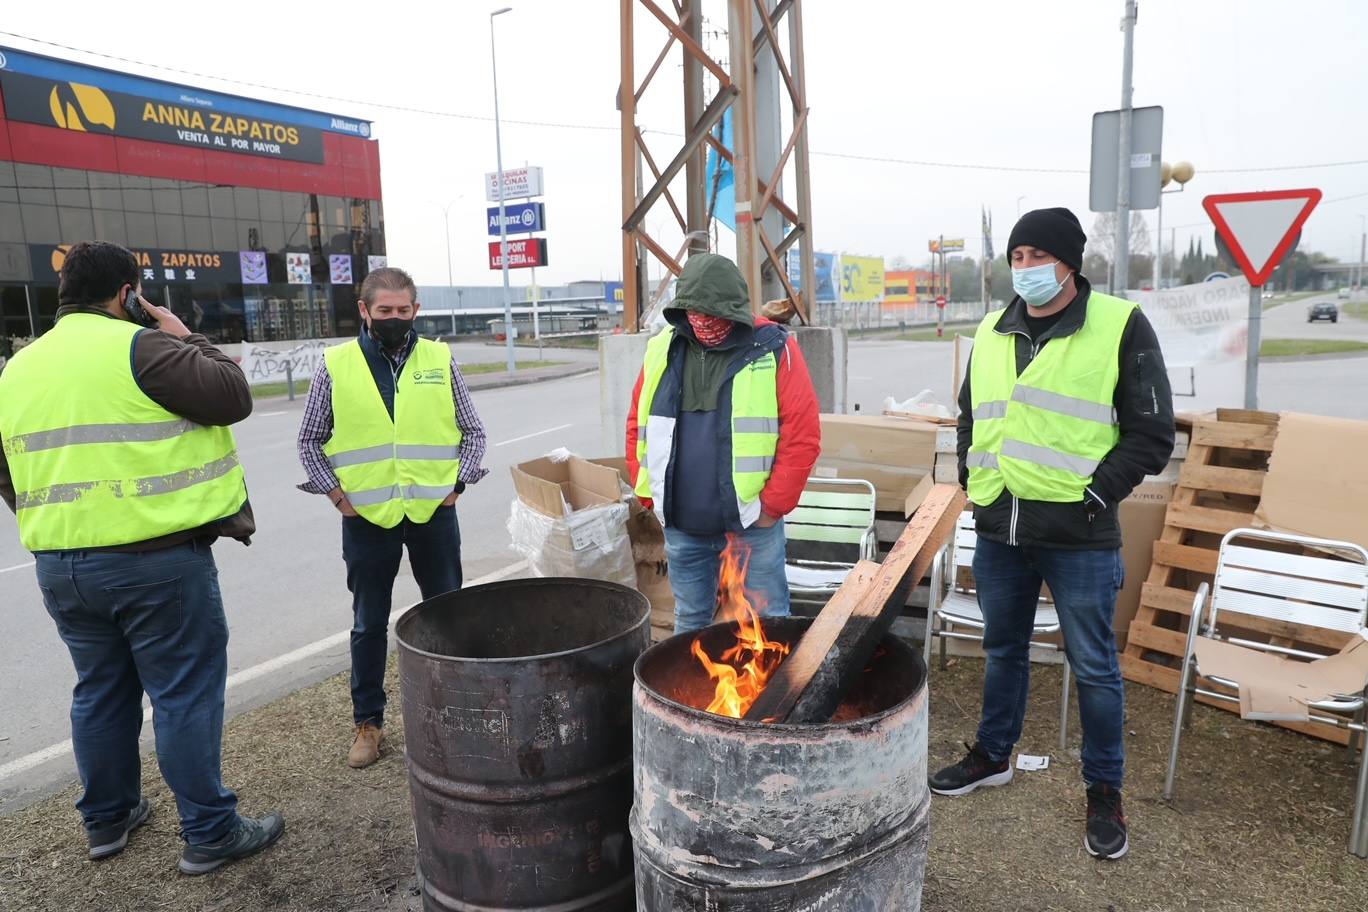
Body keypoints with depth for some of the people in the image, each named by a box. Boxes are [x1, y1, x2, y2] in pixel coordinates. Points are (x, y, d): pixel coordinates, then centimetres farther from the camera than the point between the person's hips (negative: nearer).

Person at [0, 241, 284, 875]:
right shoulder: (139, 347, -13)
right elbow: (233, 397, -15)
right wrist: (185, 338, -2)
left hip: (61, 565, 7)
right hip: (157, 560, -7)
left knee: (101, 692, 20)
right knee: (185, 695, 1)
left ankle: (106, 820, 33)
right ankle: (210, 834, 10)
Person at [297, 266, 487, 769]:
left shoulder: (441, 360, 1)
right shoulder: (335, 365, -2)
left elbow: (473, 431, 7)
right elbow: (310, 441, 5)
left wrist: (456, 485, -2)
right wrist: (337, 495, -2)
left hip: (433, 513, 1)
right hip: (366, 518, 0)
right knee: (369, 624, 11)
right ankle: (368, 722, 26)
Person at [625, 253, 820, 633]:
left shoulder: (774, 348, -8)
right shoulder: (663, 350, 4)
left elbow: (803, 436, -10)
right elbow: (638, 426, 10)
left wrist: (773, 505, -9)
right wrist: (650, 495, 6)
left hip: (751, 526, -3)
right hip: (681, 526, 4)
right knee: (690, 622, 19)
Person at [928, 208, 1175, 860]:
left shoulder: (1121, 327, -6)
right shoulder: (991, 333, 9)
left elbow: (1152, 432, -6)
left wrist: (1097, 494, -13)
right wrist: (973, 480, 8)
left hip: (1078, 537, -5)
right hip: (998, 530, 5)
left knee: (1093, 666, 8)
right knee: (1003, 648, 20)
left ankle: (1104, 791, 27)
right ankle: (993, 756, 39)